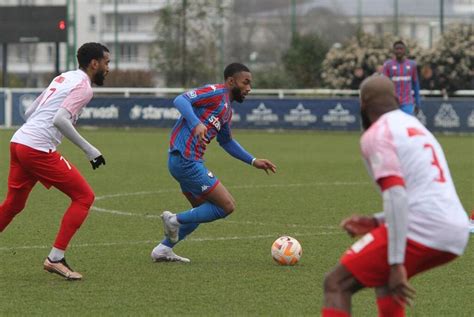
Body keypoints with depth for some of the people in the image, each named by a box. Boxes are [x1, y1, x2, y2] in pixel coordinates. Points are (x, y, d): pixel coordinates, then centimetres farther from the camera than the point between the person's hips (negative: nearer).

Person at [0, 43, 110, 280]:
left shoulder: (63, 78, 21)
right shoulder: (83, 86, -5)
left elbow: (29, 113, 22)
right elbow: (60, 120, -19)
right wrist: (89, 150, -15)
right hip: (38, 149, -9)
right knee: (84, 197, -1)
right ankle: (55, 258, -4)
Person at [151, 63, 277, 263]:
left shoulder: (227, 110, 20)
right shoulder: (216, 93, -9)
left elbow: (226, 141, 34)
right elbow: (181, 100, -21)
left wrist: (253, 161, 29)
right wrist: (197, 124, -36)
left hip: (186, 162, 10)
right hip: (185, 161, -10)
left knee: (204, 211, 21)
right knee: (227, 206, -7)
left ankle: (163, 250, 22)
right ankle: (175, 220, 0)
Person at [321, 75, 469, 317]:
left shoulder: (376, 134, -1)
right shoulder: (416, 126, 26)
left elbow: (396, 195, -14)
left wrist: (396, 264, -17)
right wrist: (376, 222, 26)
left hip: (423, 230, -8)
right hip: (457, 234, 8)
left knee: (336, 284, -5)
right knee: (382, 272, 33)